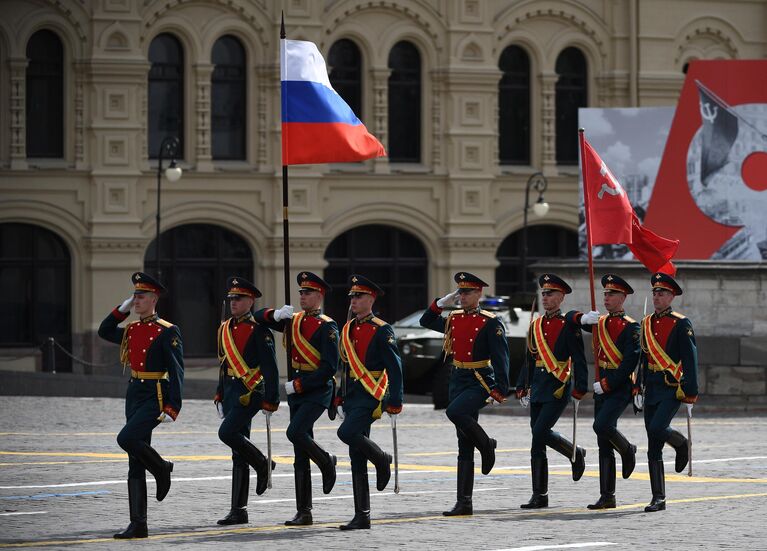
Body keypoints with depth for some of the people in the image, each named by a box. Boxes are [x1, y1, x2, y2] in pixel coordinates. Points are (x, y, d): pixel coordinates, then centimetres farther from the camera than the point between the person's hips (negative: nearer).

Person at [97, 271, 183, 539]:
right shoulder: (132, 330, 11)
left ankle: (161, 468, 2)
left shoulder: (167, 332, -9)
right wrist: (121, 309, 14)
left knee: (127, 439, -26)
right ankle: (138, 524, 5)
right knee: (135, 464, 4)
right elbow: (104, 332, 28)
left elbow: (177, 373, -13)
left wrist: (172, 409, -20)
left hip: (156, 397, -7)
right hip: (134, 396, 7)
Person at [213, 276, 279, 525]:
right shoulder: (225, 329, 15)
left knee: (227, 433, -24)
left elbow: (270, 368, -11)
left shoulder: (259, 331, -8)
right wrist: (220, 396, 21)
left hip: (250, 393, -8)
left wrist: (270, 400, -15)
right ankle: (239, 511, 7)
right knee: (238, 453, 6)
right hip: (231, 392, 8)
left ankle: (262, 464, 1)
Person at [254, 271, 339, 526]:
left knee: (296, 432, -27)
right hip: (296, 392, 7)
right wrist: (275, 314, -3)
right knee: (300, 456, 4)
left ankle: (326, 462, 1)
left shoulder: (327, 327, -9)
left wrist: (298, 385, -17)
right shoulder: (294, 321, 12)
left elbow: (329, 368, -16)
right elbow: (258, 318, 19)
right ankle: (304, 512, 6)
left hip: (317, 391, -7)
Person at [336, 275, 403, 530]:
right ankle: (362, 516, 6)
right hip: (352, 397, 7)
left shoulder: (382, 331, -7)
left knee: (347, 433, -28)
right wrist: (341, 397, 19)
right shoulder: (348, 330, 14)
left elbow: (394, 368, -11)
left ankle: (381, 459, 0)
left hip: (371, 395, -7)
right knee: (357, 458, 4)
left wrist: (395, 401, -15)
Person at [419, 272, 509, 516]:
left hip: (480, 383, -6)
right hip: (458, 382, 6)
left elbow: (501, 358, -12)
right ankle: (464, 502, 4)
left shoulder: (490, 323, -7)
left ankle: (485, 443, -6)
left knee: (454, 412, -33)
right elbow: (426, 321, 24)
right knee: (464, 446, 4)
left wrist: (500, 389, -19)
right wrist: (442, 302, 9)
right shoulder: (453, 319, 11)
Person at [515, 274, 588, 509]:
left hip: (559, 388, -7)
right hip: (538, 388, 7)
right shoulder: (536, 326, 13)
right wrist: (522, 388, 15)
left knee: (540, 432, -17)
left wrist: (579, 390, -14)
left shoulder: (568, 326, -5)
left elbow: (579, 360, -8)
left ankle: (576, 454, 10)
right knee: (537, 441, 4)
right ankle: (539, 495, 7)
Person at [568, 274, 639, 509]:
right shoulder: (599, 323, 14)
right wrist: (582, 318, 0)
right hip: (602, 388, 7)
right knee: (604, 445, 4)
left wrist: (606, 383, -17)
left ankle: (627, 450, 5)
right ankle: (607, 497, 6)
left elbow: (631, 362, -16)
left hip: (620, 386, -7)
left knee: (602, 426, -27)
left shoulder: (630, 327, -7)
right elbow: (569, 317, 22)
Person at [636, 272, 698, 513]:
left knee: (657, 429, -25)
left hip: (672, 389, -6)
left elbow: (690, 360, -8)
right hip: (652, 390, 6)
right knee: (653, 448, 3)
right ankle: (658, 498, 6)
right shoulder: (647, 324, 12)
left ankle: (681, 443, 9)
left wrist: (690, 394, -12)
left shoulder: (681, 325, -5)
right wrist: (638, 388, 11)